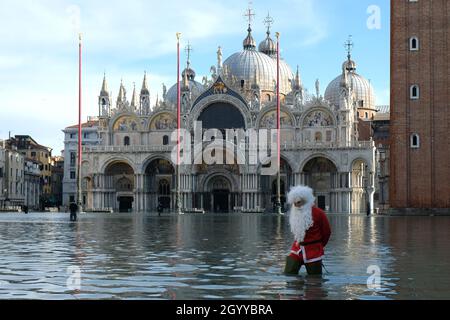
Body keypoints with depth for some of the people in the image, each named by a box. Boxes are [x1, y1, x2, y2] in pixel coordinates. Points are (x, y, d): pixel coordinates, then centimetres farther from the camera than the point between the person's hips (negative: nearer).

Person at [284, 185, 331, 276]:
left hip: (313, 251, -5)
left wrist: (320, 245, 11)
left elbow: (327, 231, -1)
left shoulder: (318, 213, -11)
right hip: (297, 250, 5)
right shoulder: (295, 213, 6)